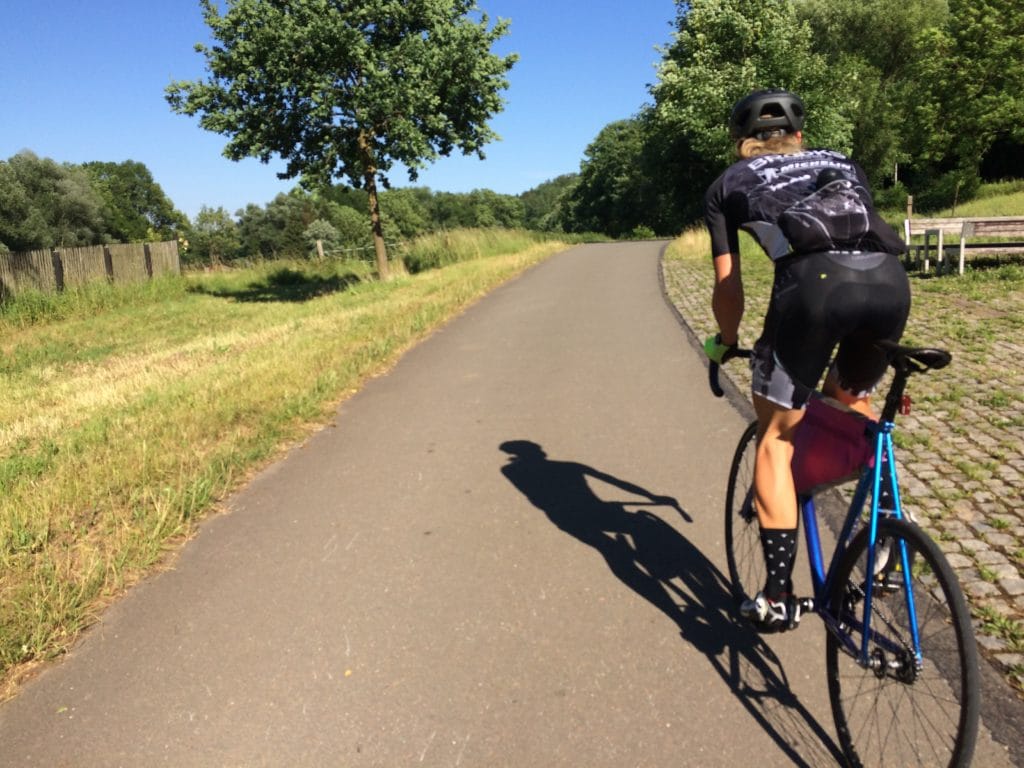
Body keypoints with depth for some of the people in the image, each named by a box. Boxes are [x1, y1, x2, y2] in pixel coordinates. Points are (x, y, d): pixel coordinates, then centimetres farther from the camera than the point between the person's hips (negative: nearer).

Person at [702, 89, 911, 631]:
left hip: (814, 280, -4)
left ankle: (777, 598, 9)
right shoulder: (841, 162, 36)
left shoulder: (728, 185, 26)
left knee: (776, 438, 11)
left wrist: (725, 342, 39)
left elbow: (728, 286, 21)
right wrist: (877, 330, 54)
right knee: (851, 400, 32)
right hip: (890, 280, 5)